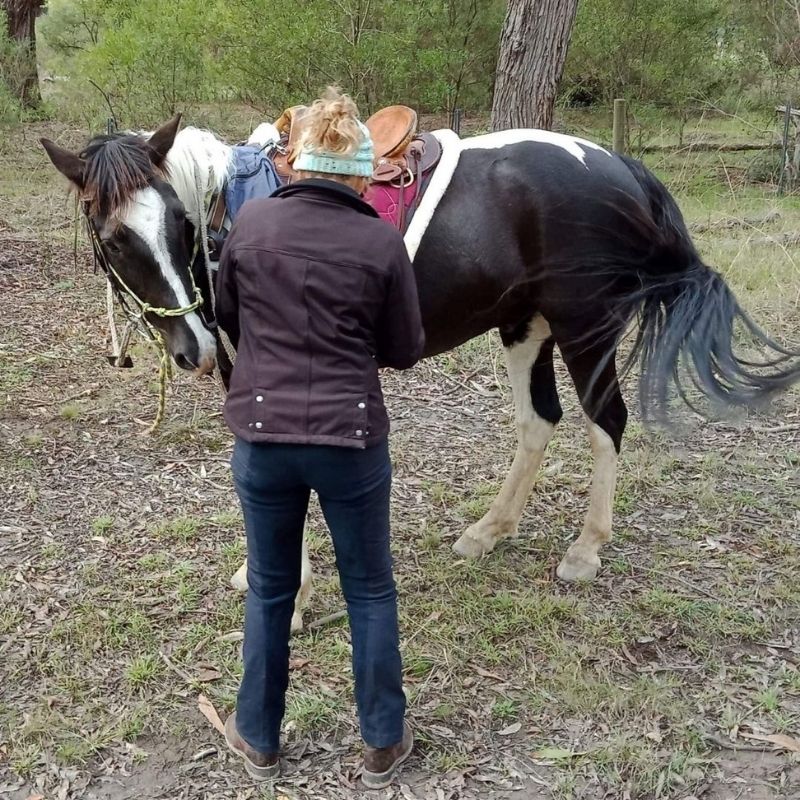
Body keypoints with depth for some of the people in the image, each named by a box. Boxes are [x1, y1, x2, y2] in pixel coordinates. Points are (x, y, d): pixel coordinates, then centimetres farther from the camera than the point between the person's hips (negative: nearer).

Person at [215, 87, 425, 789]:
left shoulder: (250, 222, -3)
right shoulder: (382, 242, -9)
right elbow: (406, 350, 0)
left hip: (262, 435, 2)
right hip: (352, 439, -1)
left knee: (269, 589, 19)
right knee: (371, 591, 16)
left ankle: (259, 739, 34)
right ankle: (383, 743, 29)